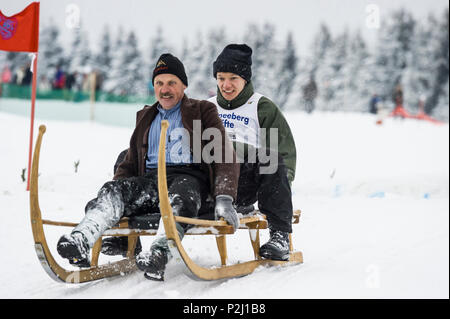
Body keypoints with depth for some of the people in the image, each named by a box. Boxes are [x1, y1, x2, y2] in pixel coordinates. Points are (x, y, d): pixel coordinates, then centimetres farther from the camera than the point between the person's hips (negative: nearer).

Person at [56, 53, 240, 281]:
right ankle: (80, 241, -49)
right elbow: (130, 163, 30)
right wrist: (112, 201, 11)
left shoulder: (203, 112, 14)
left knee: (180, 197, -39)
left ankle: (159, 255, -64)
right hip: (151, 179, 4)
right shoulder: (145, 117, 29)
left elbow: (225, 156, 3)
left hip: (189, 178, -4)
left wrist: (224, 198, -14)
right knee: (115, 189, -26)